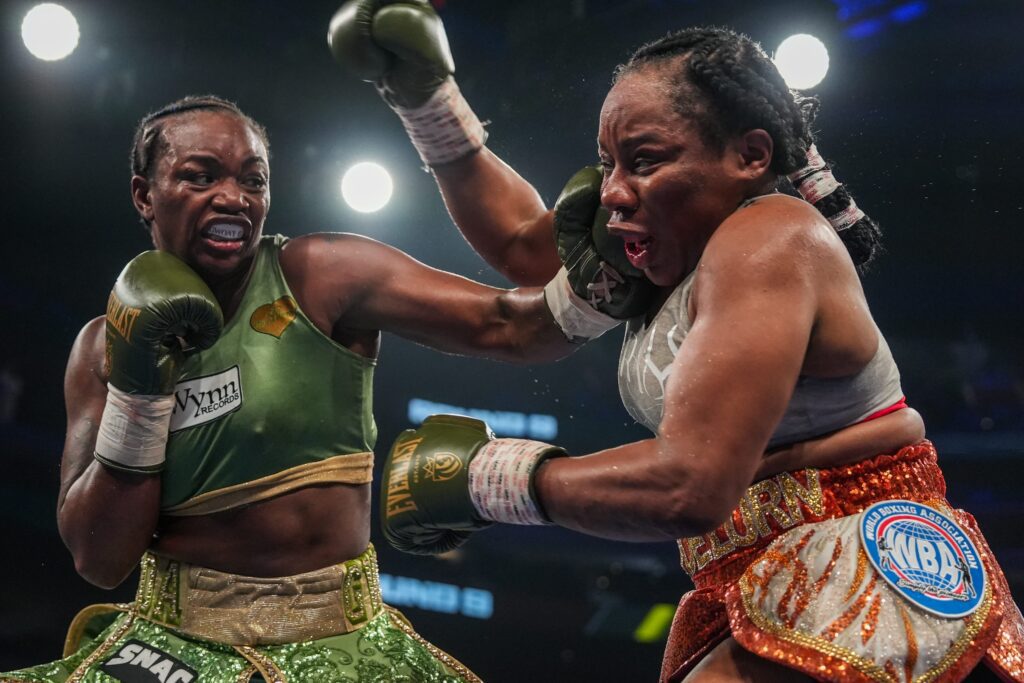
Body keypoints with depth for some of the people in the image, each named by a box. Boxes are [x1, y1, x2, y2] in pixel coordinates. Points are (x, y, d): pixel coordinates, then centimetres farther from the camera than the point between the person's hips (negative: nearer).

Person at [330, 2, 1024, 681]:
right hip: (753, 589, 9)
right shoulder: (682, 238, 7)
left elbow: (688, 485, -28)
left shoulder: (768, 237, -19)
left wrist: (481, 476, -16)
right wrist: (426, 95, 19)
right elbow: (521, 243, 23)